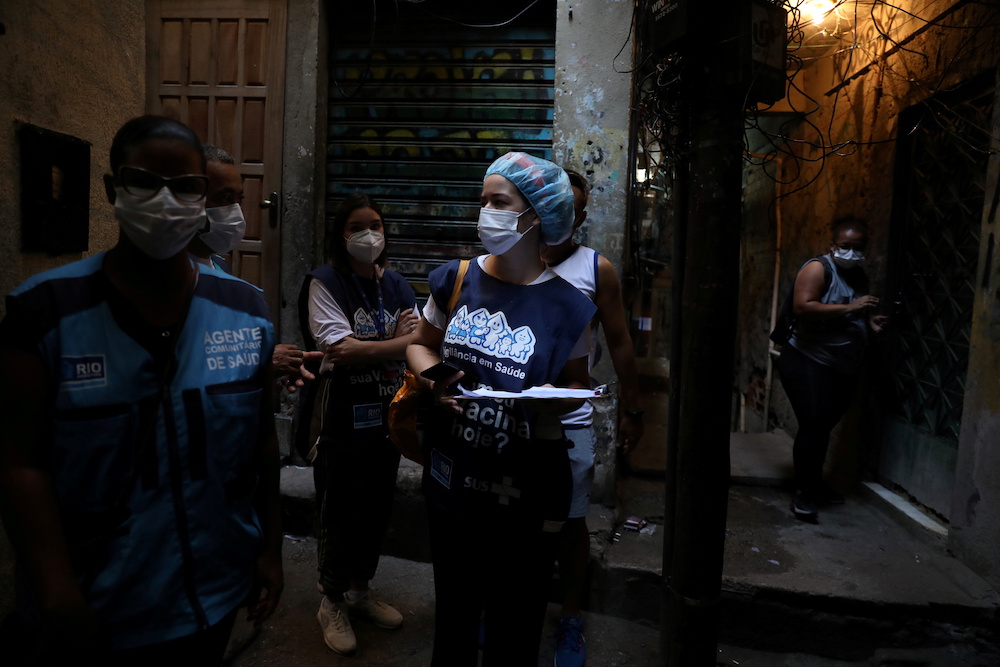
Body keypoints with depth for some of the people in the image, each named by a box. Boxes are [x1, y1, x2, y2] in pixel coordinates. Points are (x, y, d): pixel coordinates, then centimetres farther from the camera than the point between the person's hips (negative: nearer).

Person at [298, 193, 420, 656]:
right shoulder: (325, 282, -9)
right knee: (339, 513, 7)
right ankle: (331, 603, 29)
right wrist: (400, 343, -17)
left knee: (377, 509, 16)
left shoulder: (395, 285, 7)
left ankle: (361, 591, 37)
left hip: (387, 414, 5)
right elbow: (340, 349, -21)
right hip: (343, 420, -5)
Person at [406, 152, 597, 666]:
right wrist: (432, 379, -9)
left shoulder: (565, 306, -10)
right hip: (451, 481, 3)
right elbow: (420, 345, 11)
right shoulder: (455, 279, -2)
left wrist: (554, 400, -18)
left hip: (525, 490, -2)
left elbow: (577, 382, 3)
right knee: (453, 610, 22)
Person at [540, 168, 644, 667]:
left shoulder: (597, 269, -2)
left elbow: (619, 343, 2)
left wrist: (632, 411, 1)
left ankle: (570, 620, 30)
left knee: (571, 522, 10)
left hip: (569, 420, -1)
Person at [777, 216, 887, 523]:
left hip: (844, 368, 8)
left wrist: (870, 321, 6)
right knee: (813, 425, -12)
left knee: (824, 426, 14)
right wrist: (849, 308, -27)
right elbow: (802, 307, -25)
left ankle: (815, 483, 29)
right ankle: (803, 494, -3)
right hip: (809, 362, -8)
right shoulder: (818, 268, -10)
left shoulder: (859, 276, 14)